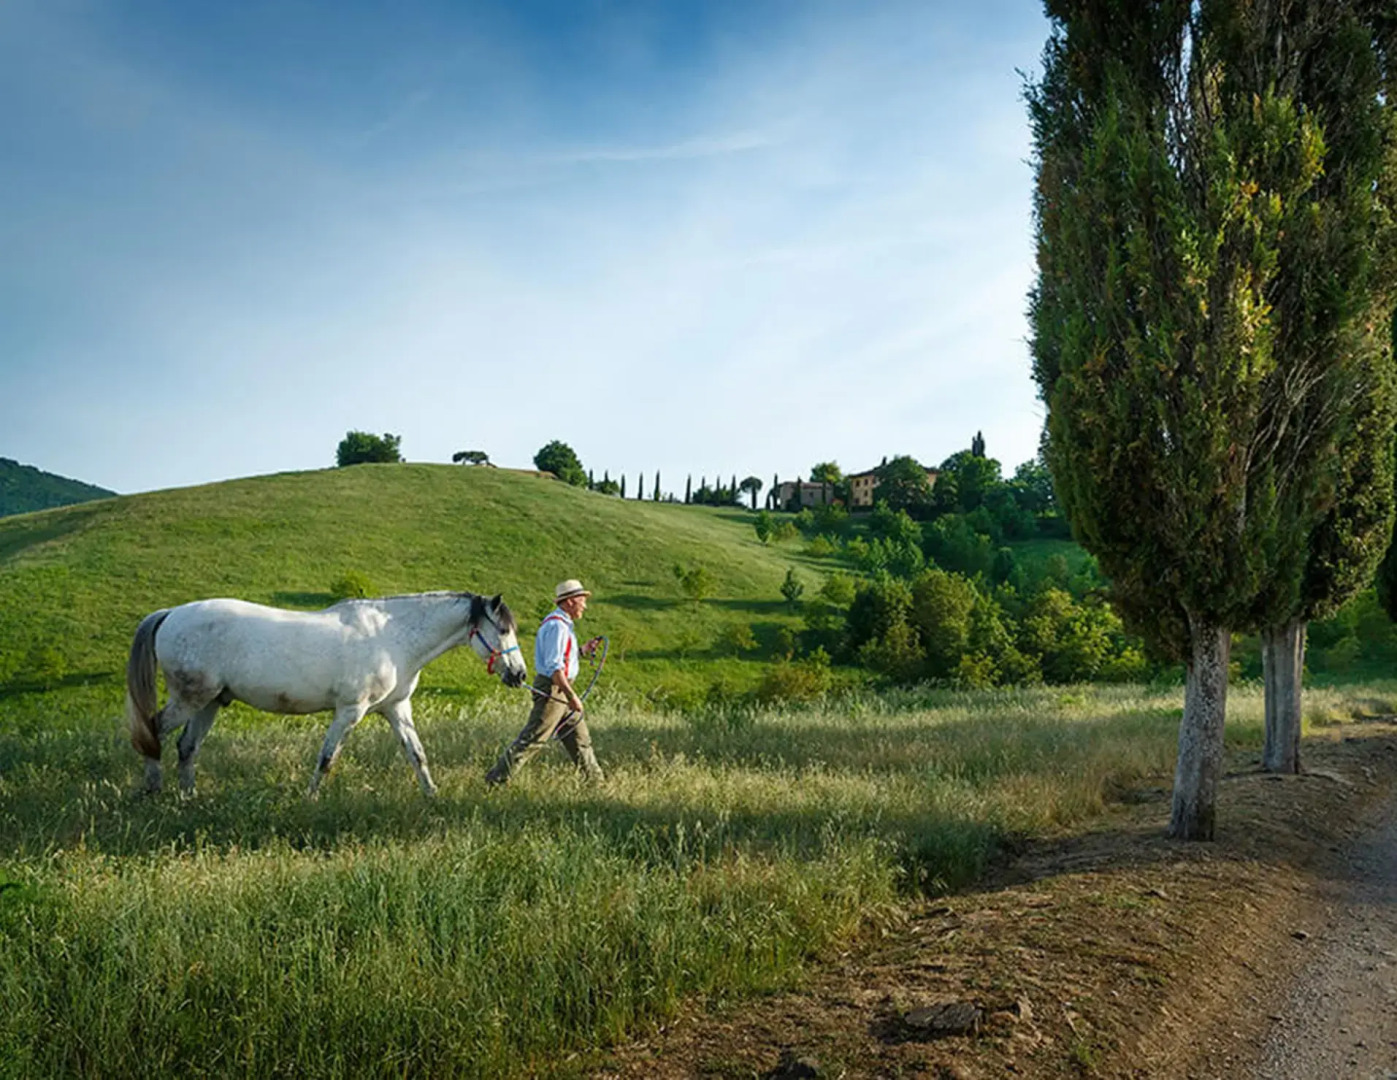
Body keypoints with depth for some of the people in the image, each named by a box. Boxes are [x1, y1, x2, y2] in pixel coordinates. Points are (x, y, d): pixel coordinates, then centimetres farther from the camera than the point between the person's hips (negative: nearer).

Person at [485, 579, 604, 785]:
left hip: (561, 690, 10)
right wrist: (571, 695, -26)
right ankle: (497, 778, 0)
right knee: (532, 739, -6)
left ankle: (595, 779, 23)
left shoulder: (563, 624, 15)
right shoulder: (556, 625, -18)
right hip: (552, 690, -10)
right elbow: (554, 667, -25)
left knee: (580, 737, 15)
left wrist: (582, 651, 13)